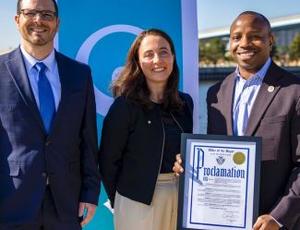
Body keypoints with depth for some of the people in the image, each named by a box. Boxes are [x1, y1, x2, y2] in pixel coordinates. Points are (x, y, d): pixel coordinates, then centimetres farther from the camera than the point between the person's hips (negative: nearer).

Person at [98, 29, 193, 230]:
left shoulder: (185, 102, 5)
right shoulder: (125, 105, -10)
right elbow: (108, 160, -6)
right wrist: (119, 201, 0)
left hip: (181, 196, 5)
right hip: (140, 199, -4)